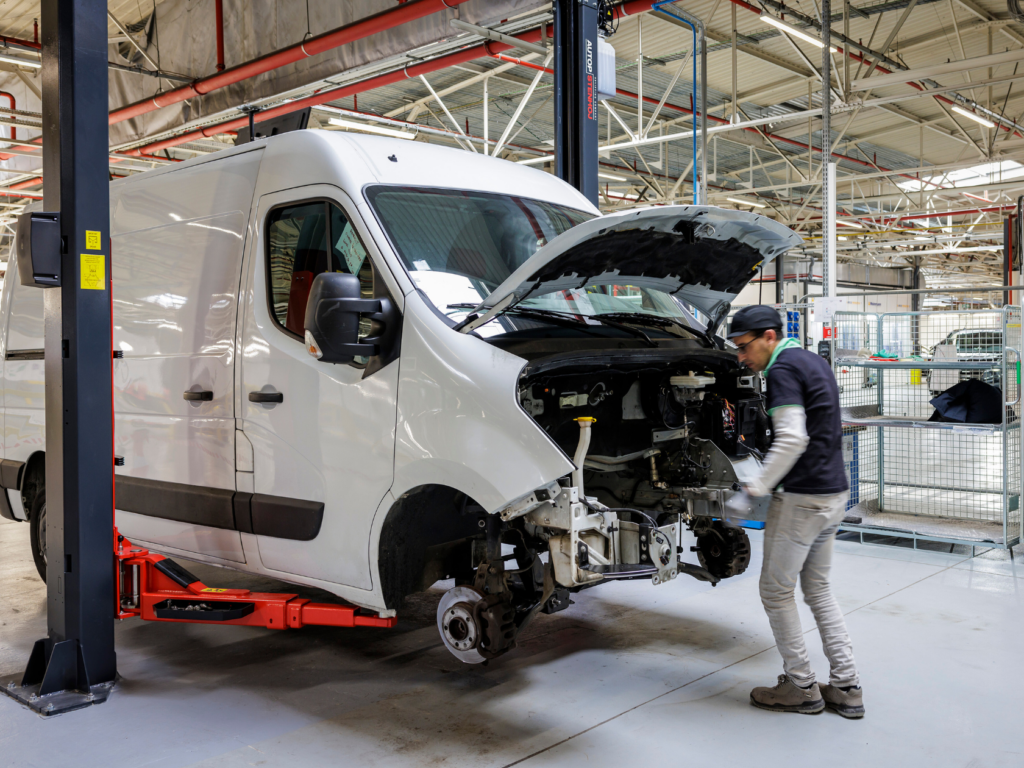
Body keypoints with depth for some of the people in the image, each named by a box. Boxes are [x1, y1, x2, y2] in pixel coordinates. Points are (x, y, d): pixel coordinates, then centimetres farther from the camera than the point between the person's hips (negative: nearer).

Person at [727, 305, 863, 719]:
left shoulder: (783, 369, -14)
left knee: (776, 591, 4)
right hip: (834, 493, 10)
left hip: (801, 498, -10)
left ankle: (801, 687, 14)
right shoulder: (815, 362, 15)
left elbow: (792, 439, -25)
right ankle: (846, 687, 20)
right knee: (818, 587, 18)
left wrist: (755, 488, -21)